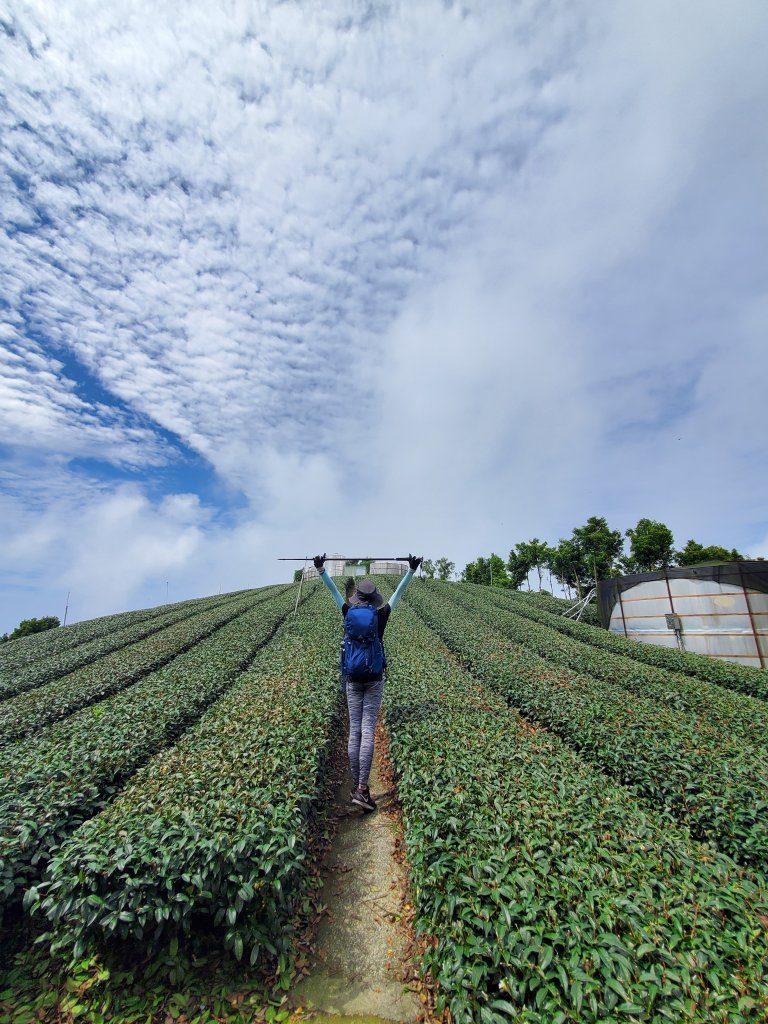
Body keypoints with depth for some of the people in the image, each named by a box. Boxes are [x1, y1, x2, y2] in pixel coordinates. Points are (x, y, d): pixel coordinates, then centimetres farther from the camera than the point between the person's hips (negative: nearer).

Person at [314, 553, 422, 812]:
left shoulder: (349, 614, -2)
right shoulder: (381, 616, -5)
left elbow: (333, 590, 6)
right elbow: (398, 592, 2)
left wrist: (321, 569, 13)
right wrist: (411, 570, 8)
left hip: (353, 678, 2)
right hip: (374, 679, -2)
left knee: (354, 731, 8)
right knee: (368, 731, -2)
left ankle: (356, 786, 16)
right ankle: (362, 788, -5)